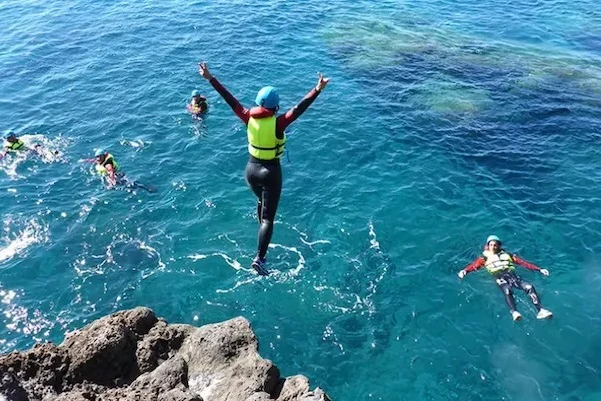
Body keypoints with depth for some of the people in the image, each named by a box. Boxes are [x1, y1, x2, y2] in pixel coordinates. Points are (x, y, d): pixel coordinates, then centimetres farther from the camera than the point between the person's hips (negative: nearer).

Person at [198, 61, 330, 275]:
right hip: (270, 172, -5)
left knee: (261, 201, 34)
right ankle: (259, 258, -9)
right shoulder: (278, 123, -20)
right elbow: (299, 108, -30)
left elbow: (230, 100, -3)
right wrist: (318, 89, -37)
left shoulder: (248, 117, -8)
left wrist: (210, 78, 4)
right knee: (268, 217, -1)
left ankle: (263, 234, 53)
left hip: (251, 169, 5)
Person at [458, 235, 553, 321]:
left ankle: (540, 310, -33)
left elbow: (523, 262, 23)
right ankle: (514, 312, -54)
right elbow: (474, 266, 4)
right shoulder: (485, 258, 22)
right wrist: (465, 271, -17)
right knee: (507, 290, -35)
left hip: (511, 274, 3)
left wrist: (539, 269, 14)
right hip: (499, 277, -3)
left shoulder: (507, 254, 29)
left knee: (529, 287, -24)